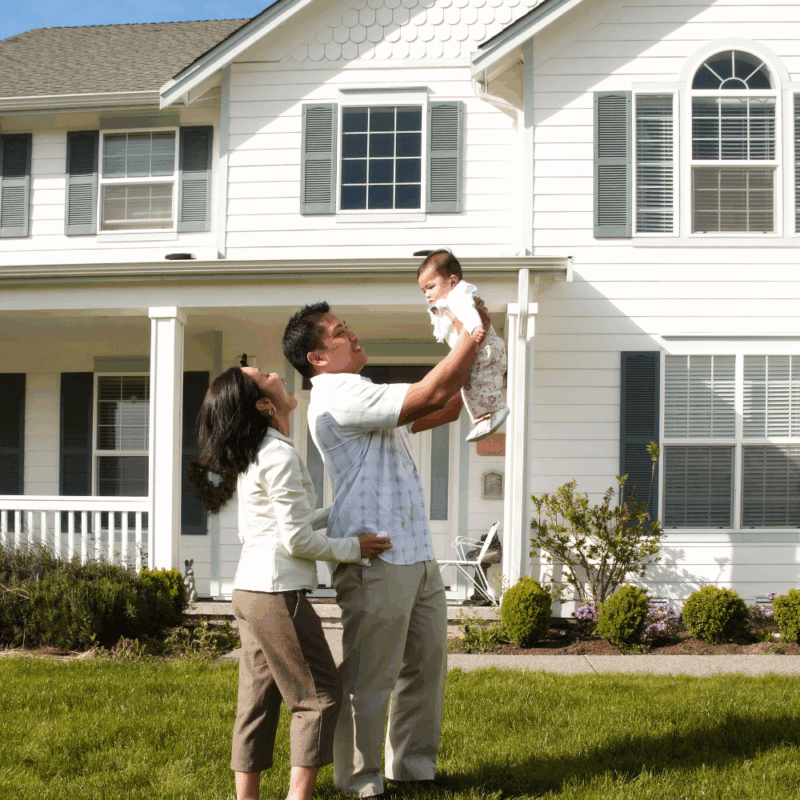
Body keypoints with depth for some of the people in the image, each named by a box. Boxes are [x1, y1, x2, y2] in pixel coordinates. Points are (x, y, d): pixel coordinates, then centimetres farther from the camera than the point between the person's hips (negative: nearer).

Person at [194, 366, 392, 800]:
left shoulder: (250, 458, 14)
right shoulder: (280, 455, -15)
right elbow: (297, 540, -16)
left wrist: (336, 514, 28)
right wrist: (352, 547, -4)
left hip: (249, 590, 9)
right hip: (277, 593, -9)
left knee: (258, 698, 12)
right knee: (321, 693, 0)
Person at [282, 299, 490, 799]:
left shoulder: (364, 396, 22)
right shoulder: (340, 396, -13)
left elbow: (448, 409, 25)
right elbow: (432, 395, -19)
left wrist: (475, 347, 15)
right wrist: (471, 335, -9)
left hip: (416, 554, 10)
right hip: (376, 557, -10)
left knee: (426, 664, 14)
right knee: (370, 678, -3)